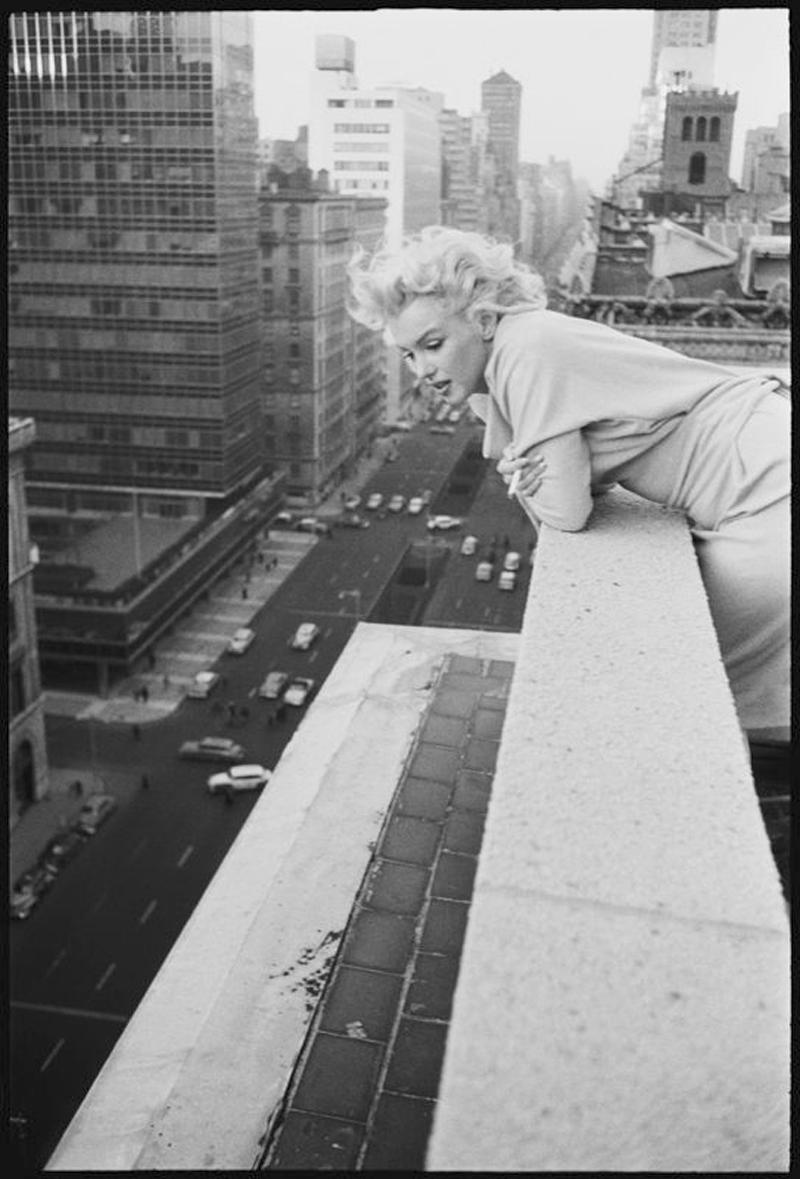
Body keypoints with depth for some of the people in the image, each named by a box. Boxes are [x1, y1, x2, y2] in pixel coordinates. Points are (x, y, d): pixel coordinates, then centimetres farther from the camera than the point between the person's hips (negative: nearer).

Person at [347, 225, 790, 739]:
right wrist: (522, 478, -14)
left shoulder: (527, 349, -22)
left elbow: (566, 513, -20)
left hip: (769, 480, -9)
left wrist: (525, 477, -2)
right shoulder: (494, 368, 7)